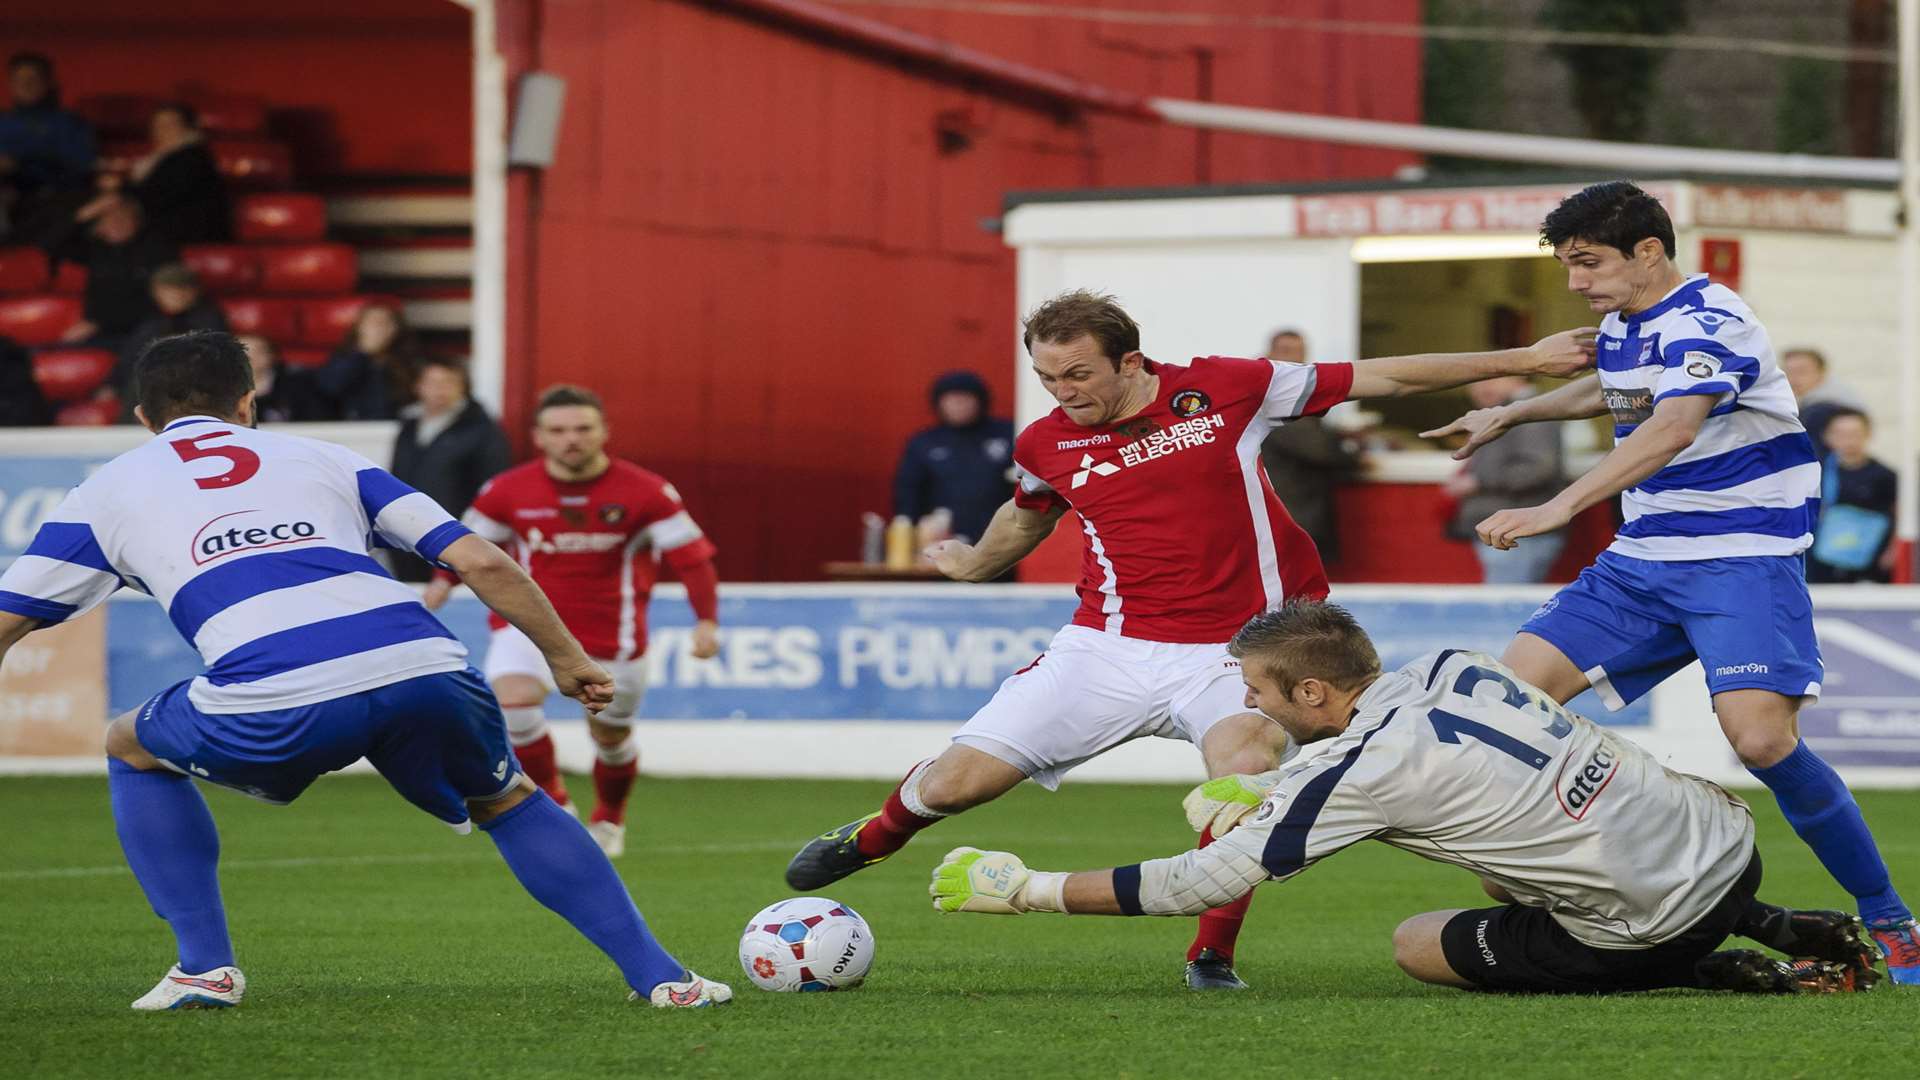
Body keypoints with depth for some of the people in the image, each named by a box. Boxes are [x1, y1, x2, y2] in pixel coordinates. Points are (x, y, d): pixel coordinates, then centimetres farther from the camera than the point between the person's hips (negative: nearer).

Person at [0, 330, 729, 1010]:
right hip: (424, 672, 2)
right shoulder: (320, 457, 30)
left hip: (273, 704, -2)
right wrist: (566, 658, 32)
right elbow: (483, 563, 21)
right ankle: (658, 976, 20)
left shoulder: (105, 492, 27)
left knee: (134, 751, 30)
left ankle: (204, 966, 19)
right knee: (507, 802, 32)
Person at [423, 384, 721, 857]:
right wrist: (443, 580, -1)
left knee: (611, 736, 12)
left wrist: (707, 620, -21)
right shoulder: (509, 490, -6)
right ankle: (552, 803, -7)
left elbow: (693, 556, -9)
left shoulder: (646, 493, -11)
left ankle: (609, 819, 45)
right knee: (511, 699, -27)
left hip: (612, 636, 0)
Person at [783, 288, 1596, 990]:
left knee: (1246, 768, -34)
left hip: (1232, 652, -2)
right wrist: (973, 564, 46)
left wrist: (1516, 362, 4)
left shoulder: (1226, 391, -6)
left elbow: (1378, 378, 2)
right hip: (1110, 646, 2)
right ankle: (875, 836, 32)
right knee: (958, 780, -4)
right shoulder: (1044, 445, 1)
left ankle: (1213, 958, -16)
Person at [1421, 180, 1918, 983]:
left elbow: (1672, 429, -38)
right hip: (1643, 559, 9)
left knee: (1760, 737, -26)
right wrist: (1510, 414, 41)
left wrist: (1556, 509, -47)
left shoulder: (1709, 322, -19)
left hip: (1744, 558, -9)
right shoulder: (1620, 328, 10)